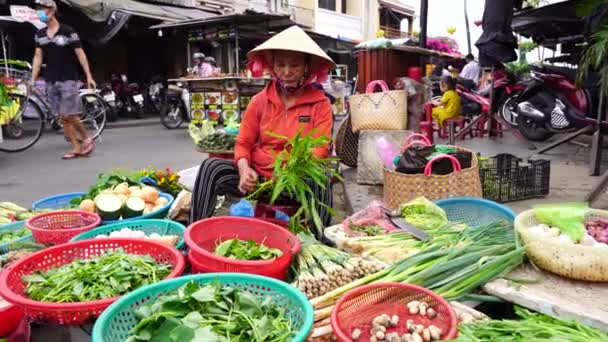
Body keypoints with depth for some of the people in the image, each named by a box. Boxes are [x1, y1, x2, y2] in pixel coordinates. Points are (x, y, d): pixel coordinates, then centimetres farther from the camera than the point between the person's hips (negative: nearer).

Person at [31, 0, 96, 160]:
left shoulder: (67, 31, -6)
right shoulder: (40, 34, 10)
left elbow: (80, 54, -6)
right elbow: (38, 56, 10)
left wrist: (89, 76, -11)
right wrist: (33, 79, 4)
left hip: (68, 79, -6)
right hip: (51, 81, 6)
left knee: (69, 115, -10)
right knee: (62, 117, 4)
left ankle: (87, 139, 12)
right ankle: (76, 148, 10)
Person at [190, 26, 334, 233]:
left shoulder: (320, 104, 0)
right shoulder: (260, 101, 7)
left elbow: (319, 151, -8)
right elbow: (243, 144, 7)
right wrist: (245, 170, -16)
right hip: (258, 176, 3)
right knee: (211, 167, -20)